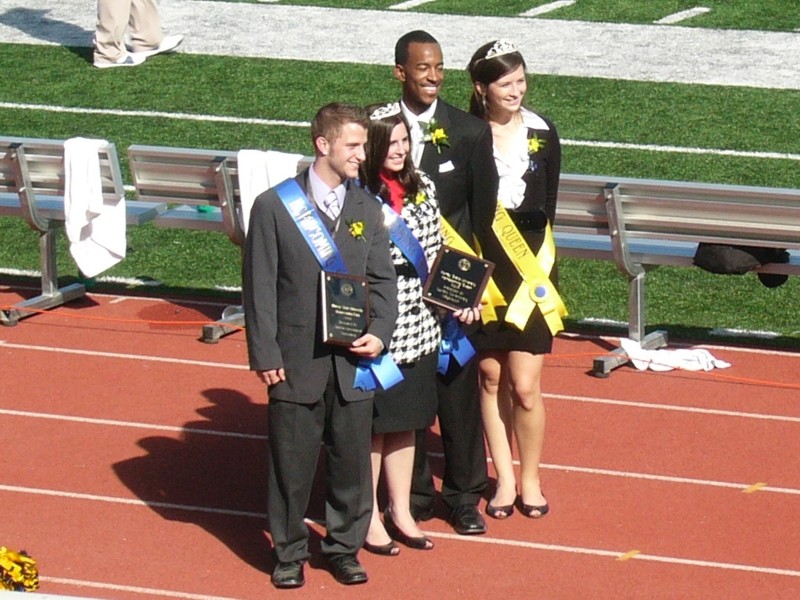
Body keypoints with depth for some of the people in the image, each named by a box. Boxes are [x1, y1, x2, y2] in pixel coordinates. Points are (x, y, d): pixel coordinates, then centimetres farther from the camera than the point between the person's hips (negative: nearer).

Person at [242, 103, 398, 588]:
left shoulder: (367, 209, 6)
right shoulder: (274, 207, -5)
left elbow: (383, 279, 10)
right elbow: (259, 288, -4)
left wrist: (380, 334, -6)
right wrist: (265, 356, -8)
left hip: (354, 361, 3)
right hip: (297, 362, -3)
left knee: (352, 461, 9)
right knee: (291, 464, 6)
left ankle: (345, 547, 25)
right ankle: (290, 553, 21)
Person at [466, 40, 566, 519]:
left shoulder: (542, 134, 0)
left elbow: (546, 210, 3)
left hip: (529, 268, 0)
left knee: (524, 386, -2)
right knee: (490, 377, 8)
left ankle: (531, 479, 16)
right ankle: (505, 479, 21)